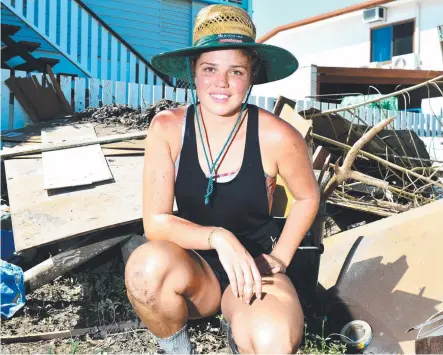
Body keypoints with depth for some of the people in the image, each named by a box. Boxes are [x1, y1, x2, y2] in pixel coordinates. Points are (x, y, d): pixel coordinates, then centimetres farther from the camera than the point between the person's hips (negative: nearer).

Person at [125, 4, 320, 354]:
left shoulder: (276, 136, -16)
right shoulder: (168, 128, -13)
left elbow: (307, 197, 4)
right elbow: (155, 223, -17)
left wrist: (280, 259, -3)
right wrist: (218, 238, -32)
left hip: (255, 267, 0)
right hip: (194, 267, 1)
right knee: (148, 263, -34)